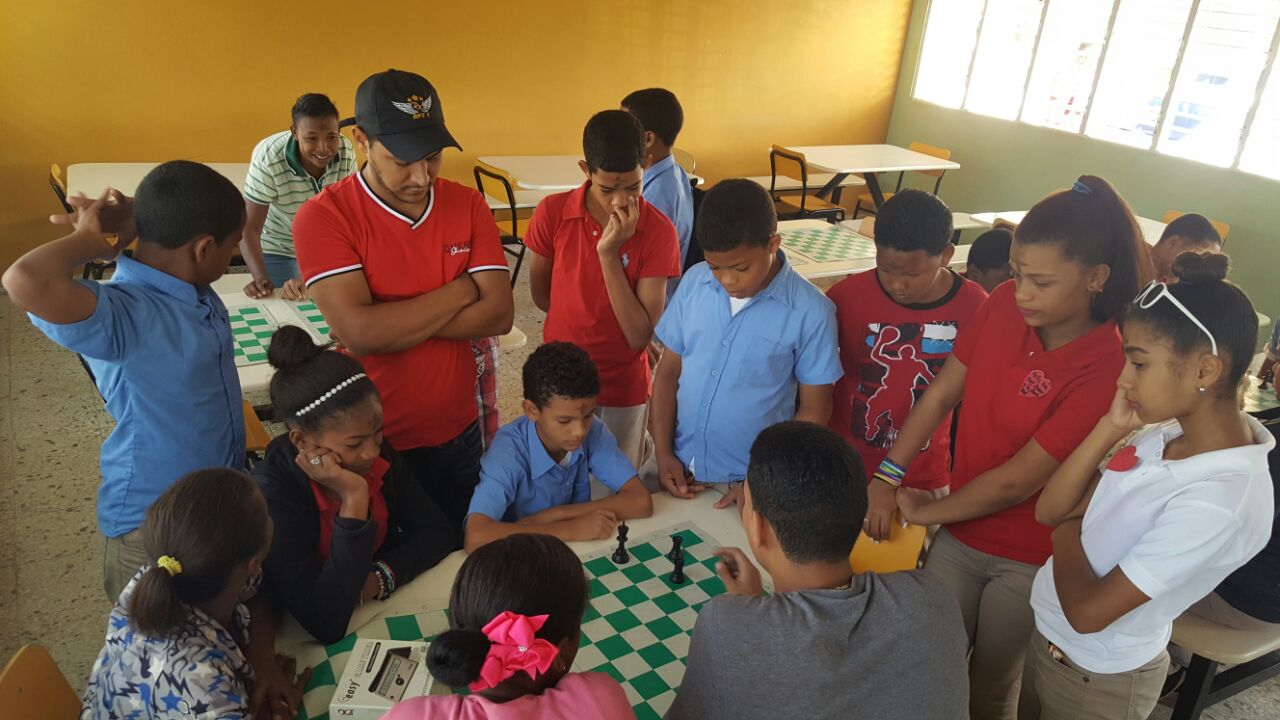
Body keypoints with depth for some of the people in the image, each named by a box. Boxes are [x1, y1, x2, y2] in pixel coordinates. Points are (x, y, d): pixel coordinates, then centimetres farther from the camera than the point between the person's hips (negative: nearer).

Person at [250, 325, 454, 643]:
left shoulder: (378, 455, -9)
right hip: (309, 643, -4)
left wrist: (381, 578, -17)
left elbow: (436, 532, -1)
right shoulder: (270, 496, -23)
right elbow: (326, 624, -29)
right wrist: (353, 501, -31)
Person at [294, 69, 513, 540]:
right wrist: (462, 290, -16)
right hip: (372, 446, -3)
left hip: (458, 436, 4)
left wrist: (393, 322, -20)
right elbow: (360, 333, -26)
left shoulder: (467, 205, -3)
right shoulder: (323, 217, -15)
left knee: (458, 556, 23)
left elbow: (499, 315, -12)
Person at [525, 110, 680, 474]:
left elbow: (640, 336, -19)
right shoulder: (552, 213, -12)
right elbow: (541, 296, 1)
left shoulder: (658, 230, -16)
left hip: (623, 386, -1)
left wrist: (609, 254, -26)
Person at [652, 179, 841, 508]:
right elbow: (668, 372, 2)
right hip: (679, 467, 3)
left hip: (750, 481, -3)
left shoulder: (810, 311, -14)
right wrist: (663, 453, -4)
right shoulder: (694, 282, -6)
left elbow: (814, 410, -6)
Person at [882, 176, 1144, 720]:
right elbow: (941, 394, -5)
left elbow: (1017, 480, -23)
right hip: (960, 532, 4)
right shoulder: (1004, 304, -11)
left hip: (1030, 559, -4)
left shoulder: (1108, 370, -27)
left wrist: (925, 511, -11)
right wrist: (887, 479, -10)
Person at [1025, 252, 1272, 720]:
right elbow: (1049, 510, -7)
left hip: (1097, 679, -6)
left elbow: (1088, 611, -27)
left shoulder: (1218, 503, -32)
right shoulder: (1167, 433, -8)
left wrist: (1067, 532, -9)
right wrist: (1112, 427, -14)